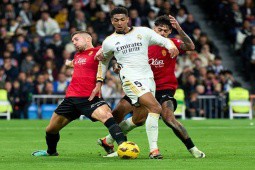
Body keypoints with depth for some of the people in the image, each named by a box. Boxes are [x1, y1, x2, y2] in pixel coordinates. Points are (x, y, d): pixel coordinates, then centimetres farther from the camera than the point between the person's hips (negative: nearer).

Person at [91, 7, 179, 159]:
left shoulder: (143, 32, 10)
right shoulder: (109, 42, 9)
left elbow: (163, 40, 7)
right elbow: (104, 61, 24)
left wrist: (171, 45, -15)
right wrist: (99, 83, 20)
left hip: (148, 78, 4)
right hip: (131, 78, -4)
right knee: (156, 108, -23)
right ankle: (154, 149, -23)